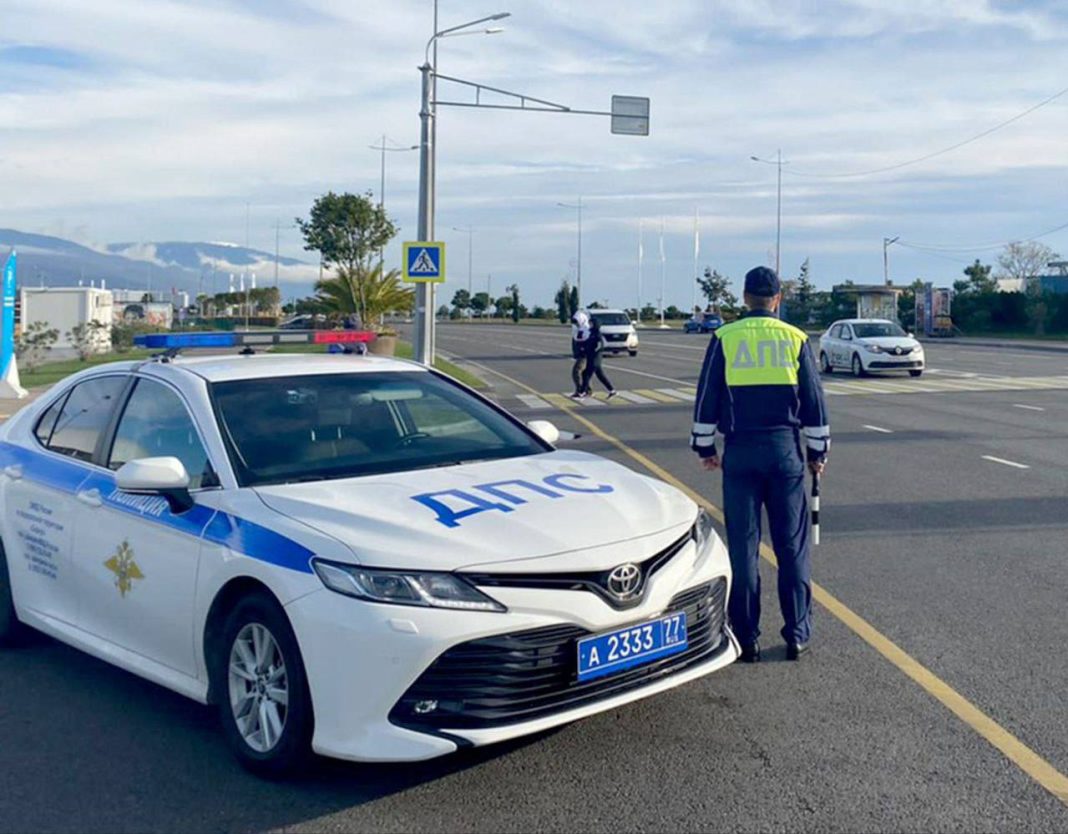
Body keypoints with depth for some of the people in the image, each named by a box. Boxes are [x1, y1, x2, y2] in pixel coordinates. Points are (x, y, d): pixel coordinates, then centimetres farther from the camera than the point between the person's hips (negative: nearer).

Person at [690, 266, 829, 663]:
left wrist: (705, 446, 12)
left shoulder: (725, 338, 0)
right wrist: (817, 451, 14)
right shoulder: (796, 339, 2)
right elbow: (814, 401, 5)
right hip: (785, 450, 1)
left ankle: (746, 638, 7)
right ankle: (797, 635, 11)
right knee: (792, 545, 8)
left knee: (743, 547, 5)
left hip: (740, 452, 0)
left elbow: (707, 398, 2)